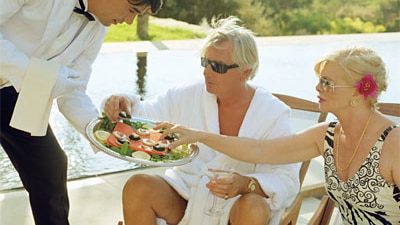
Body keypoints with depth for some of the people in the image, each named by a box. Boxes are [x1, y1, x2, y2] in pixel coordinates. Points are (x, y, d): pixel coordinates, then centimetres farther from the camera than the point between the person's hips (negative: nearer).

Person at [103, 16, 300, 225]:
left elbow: (287, 181, -13)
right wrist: (126, 104, -23)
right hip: (185, 195, 3)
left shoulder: (273, 114, -10)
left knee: (254, 208, -34)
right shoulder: (190, 95, -2)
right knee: (137, 187, -21)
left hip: (236, 206, -2)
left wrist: (245, 184, -32)